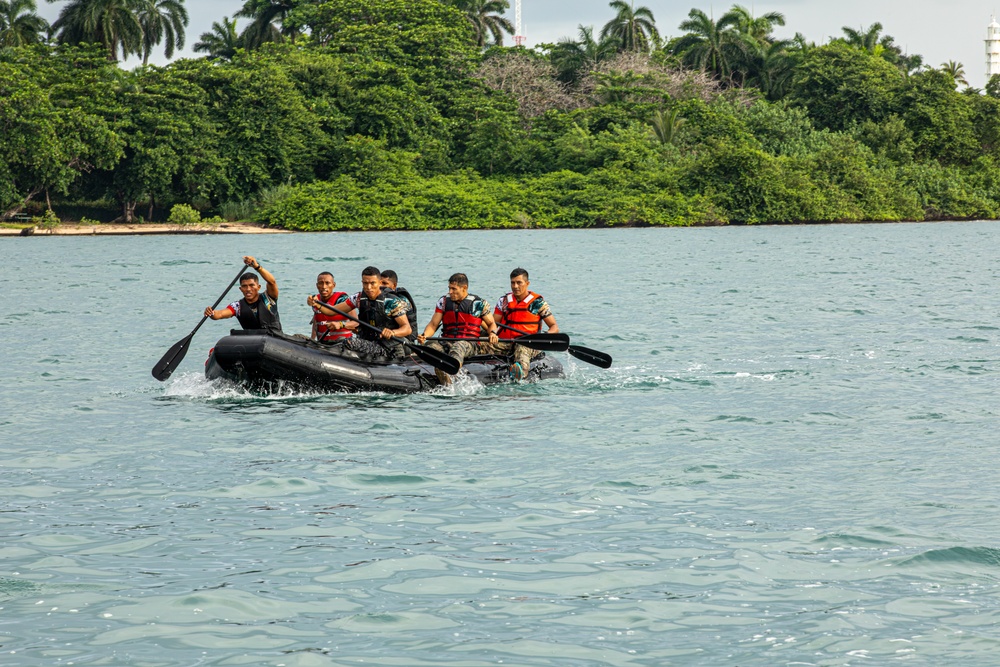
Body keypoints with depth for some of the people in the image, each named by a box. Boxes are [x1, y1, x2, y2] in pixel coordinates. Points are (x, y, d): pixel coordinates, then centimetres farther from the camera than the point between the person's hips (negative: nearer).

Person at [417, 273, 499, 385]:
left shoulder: (479, 303, 7)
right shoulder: (444, 302, 14)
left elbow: (491, 323, 17)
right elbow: (433, 324, 13)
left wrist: (492, 333, -6)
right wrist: (424, 336, -8)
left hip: (469, 343, -3)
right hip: (447, 342, 3)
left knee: (458, 347, -40)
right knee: (431, 346, -33)